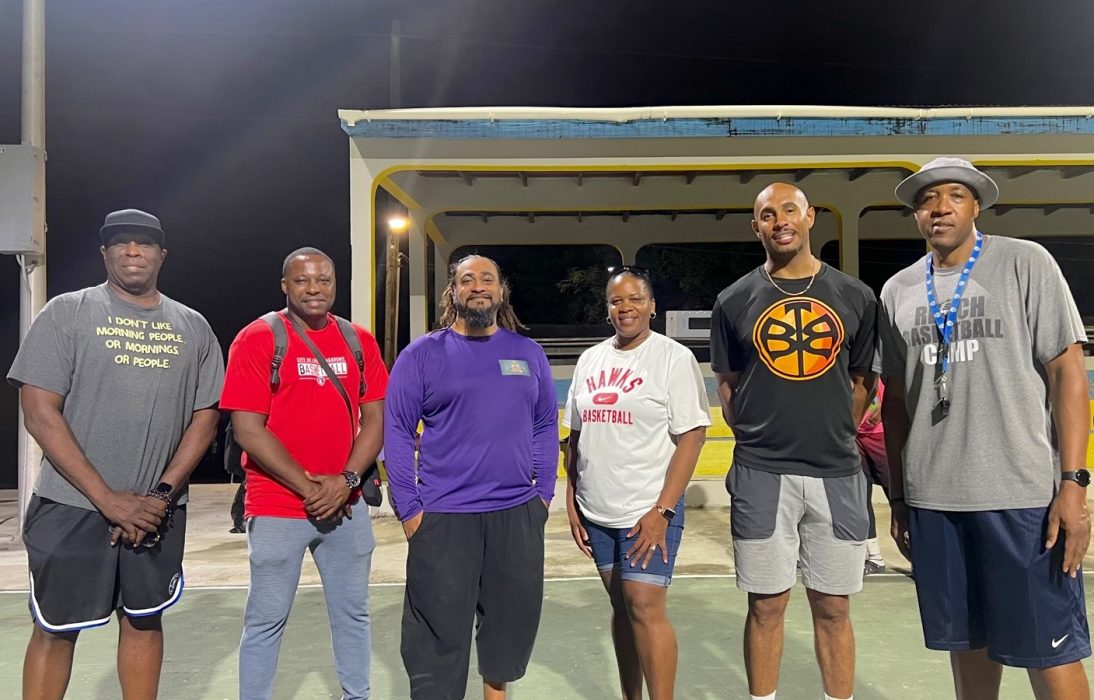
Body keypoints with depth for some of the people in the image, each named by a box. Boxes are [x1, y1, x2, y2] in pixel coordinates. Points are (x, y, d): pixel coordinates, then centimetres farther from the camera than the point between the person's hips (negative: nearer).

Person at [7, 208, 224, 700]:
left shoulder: (192, 328, 6)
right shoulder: (67, 313, -3)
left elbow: (204, 418, 6)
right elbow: (39, 411, -9)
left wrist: (163, 494, -6)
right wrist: (109, 499, -13)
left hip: (158, 511, 3)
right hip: (72, 506, -2)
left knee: (143, 620, 13)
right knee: (55, 628, 8)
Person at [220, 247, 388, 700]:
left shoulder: (359, 341, 5)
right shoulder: (257, 339, -6)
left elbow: (375, 418, 4)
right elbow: (247, 429, -12)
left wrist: (346, 480, -9)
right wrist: (307, 487, -13)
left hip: (346, 506, 4)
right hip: (277, 508, -4)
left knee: (352, 611, 15)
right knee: (266, 619, 8)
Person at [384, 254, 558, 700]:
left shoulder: (528, 353, 7)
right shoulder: (422, 354, -3)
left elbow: (545, 426, 11)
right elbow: (397, 432, -4)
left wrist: (544, 492, 6)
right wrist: (408, 509, -8)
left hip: (518, 513, 4)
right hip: (443, 517, -3)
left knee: (513, 619, 17)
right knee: (440, 634, 6)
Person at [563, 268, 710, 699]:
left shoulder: (674, 357, -6)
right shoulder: (590, 360, 9)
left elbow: (692, 436, -11)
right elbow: (576, 436, 14)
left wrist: (662, 510, -17)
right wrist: (571, 501, 9)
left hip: (648, 510, -5)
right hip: (596, 511, 5)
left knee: (645, 608, -8)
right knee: (621, 606, 14)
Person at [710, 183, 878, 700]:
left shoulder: (855, 297, 5)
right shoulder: (734, 301, 2)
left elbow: (861, 381, 12)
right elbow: (728, 384, 8)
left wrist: (833, 437, 8)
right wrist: (758, 442, 4)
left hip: (837, 474, 1)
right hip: (761, 476, -1)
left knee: (833, 608, 10)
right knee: (766, 605, 8)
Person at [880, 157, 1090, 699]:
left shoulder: (1025, 263, -1)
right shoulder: (897, 292, 9)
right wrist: (898, 499, 13)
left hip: (1024, 496, -3)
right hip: (931, 499, 3)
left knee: (1049, 648, 3)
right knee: (967, 640, 15)